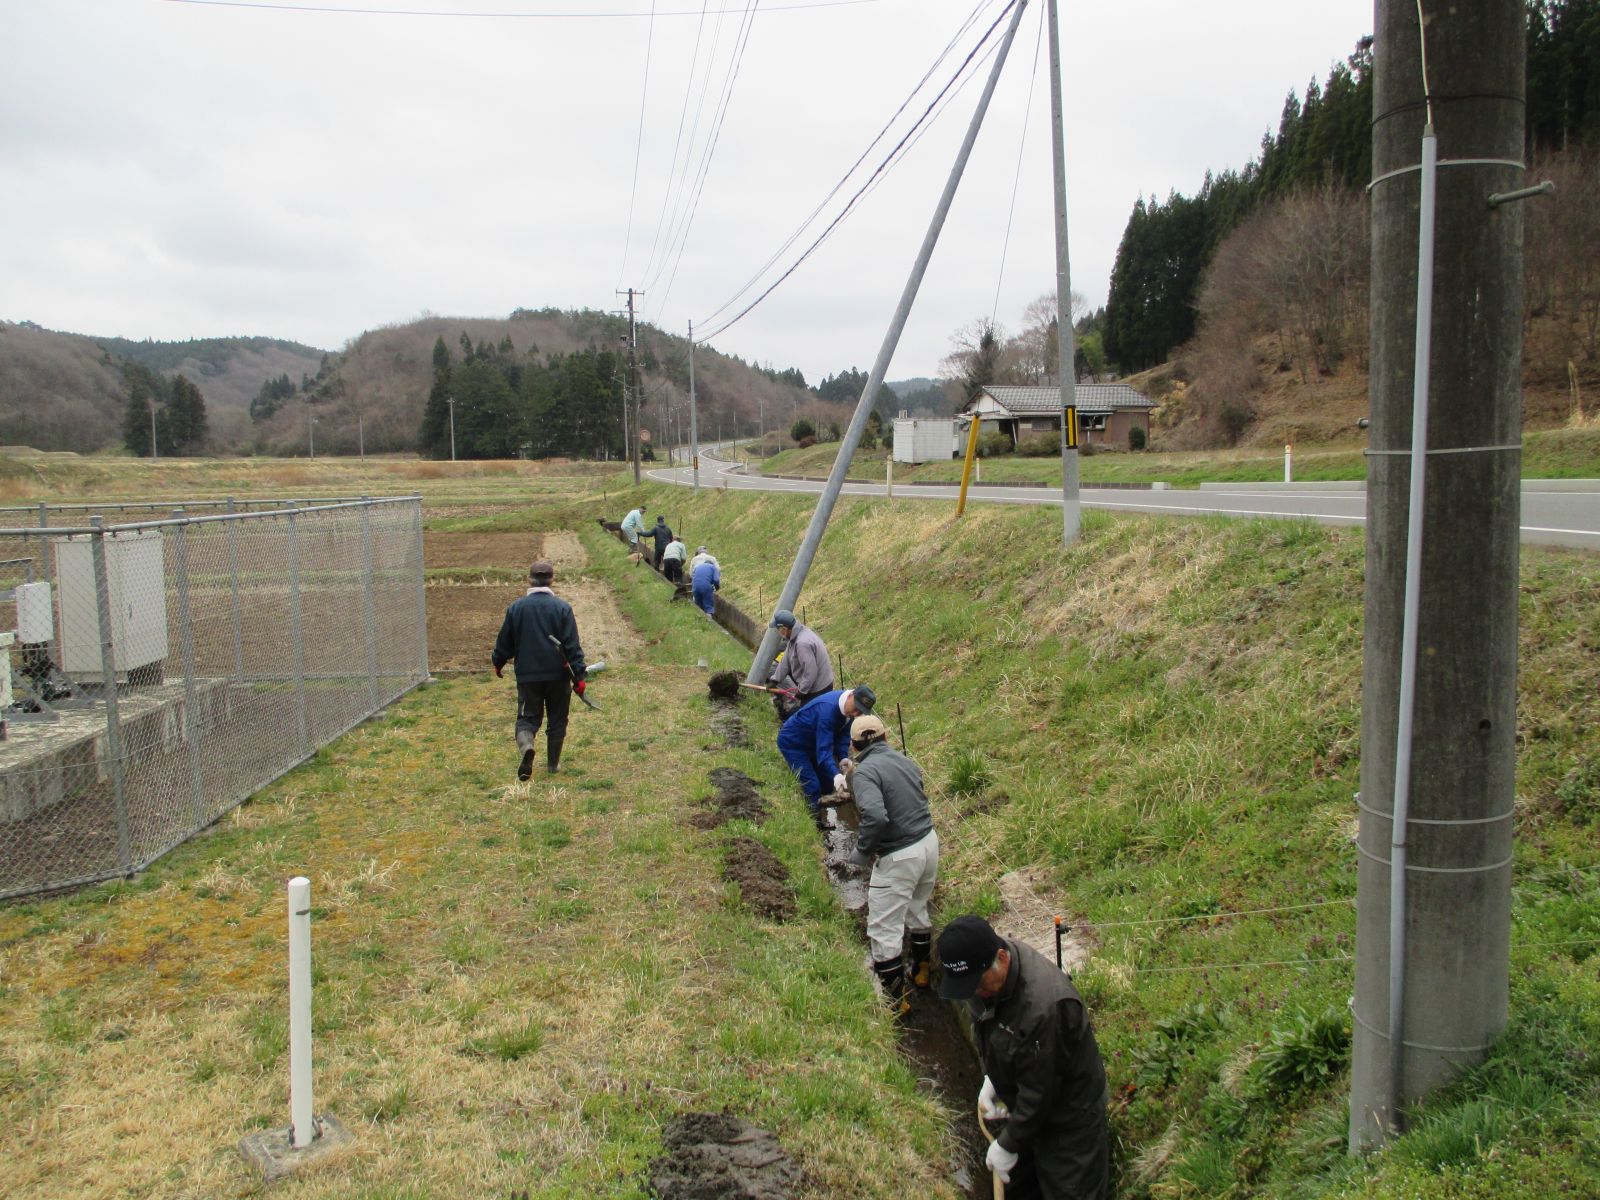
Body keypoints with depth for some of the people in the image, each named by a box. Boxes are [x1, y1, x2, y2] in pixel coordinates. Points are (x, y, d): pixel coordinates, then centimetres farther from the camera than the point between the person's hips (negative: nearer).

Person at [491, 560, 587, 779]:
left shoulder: (516, 608, -1)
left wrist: (497, 663, 27)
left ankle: (526, 746, -24)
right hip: (558, 675, 0)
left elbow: (504, 641, 8)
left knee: (527, 717, 7)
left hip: (527, 675, 0)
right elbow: (573, 645, -9)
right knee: (557, 720, 14)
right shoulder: (562, 607, -6)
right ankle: (553, 764, 21)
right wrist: (579, 675, -8)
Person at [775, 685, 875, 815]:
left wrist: (843, 758, -21)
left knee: (828, 784, 11)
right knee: (812, 788, -16)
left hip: (812, 742, 8)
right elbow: (824, 749, -40)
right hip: (792, 743, -8)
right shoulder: (828, 709, -37)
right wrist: (836, 775, -51)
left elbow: (843, 734, -4)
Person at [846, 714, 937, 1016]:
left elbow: (875, 816, -31)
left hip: (899, 856, -8)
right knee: (917, 910, 29)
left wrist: (862, 850, -16)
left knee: (884, 930, 4)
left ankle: (896, 1000, 12)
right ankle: (921, 971, 46)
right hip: (929, 843, 8)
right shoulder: (904, 760, 5)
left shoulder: (864, 771, -17)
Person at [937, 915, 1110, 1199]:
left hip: (1065, 1110, -7)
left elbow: (1038, 1091, -27)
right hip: (1020, 1102, 7)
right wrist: (990, 1078, -4)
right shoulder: (984, 966, -15)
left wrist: (1008, 1145, -16)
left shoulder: (1044, 1007, -40)